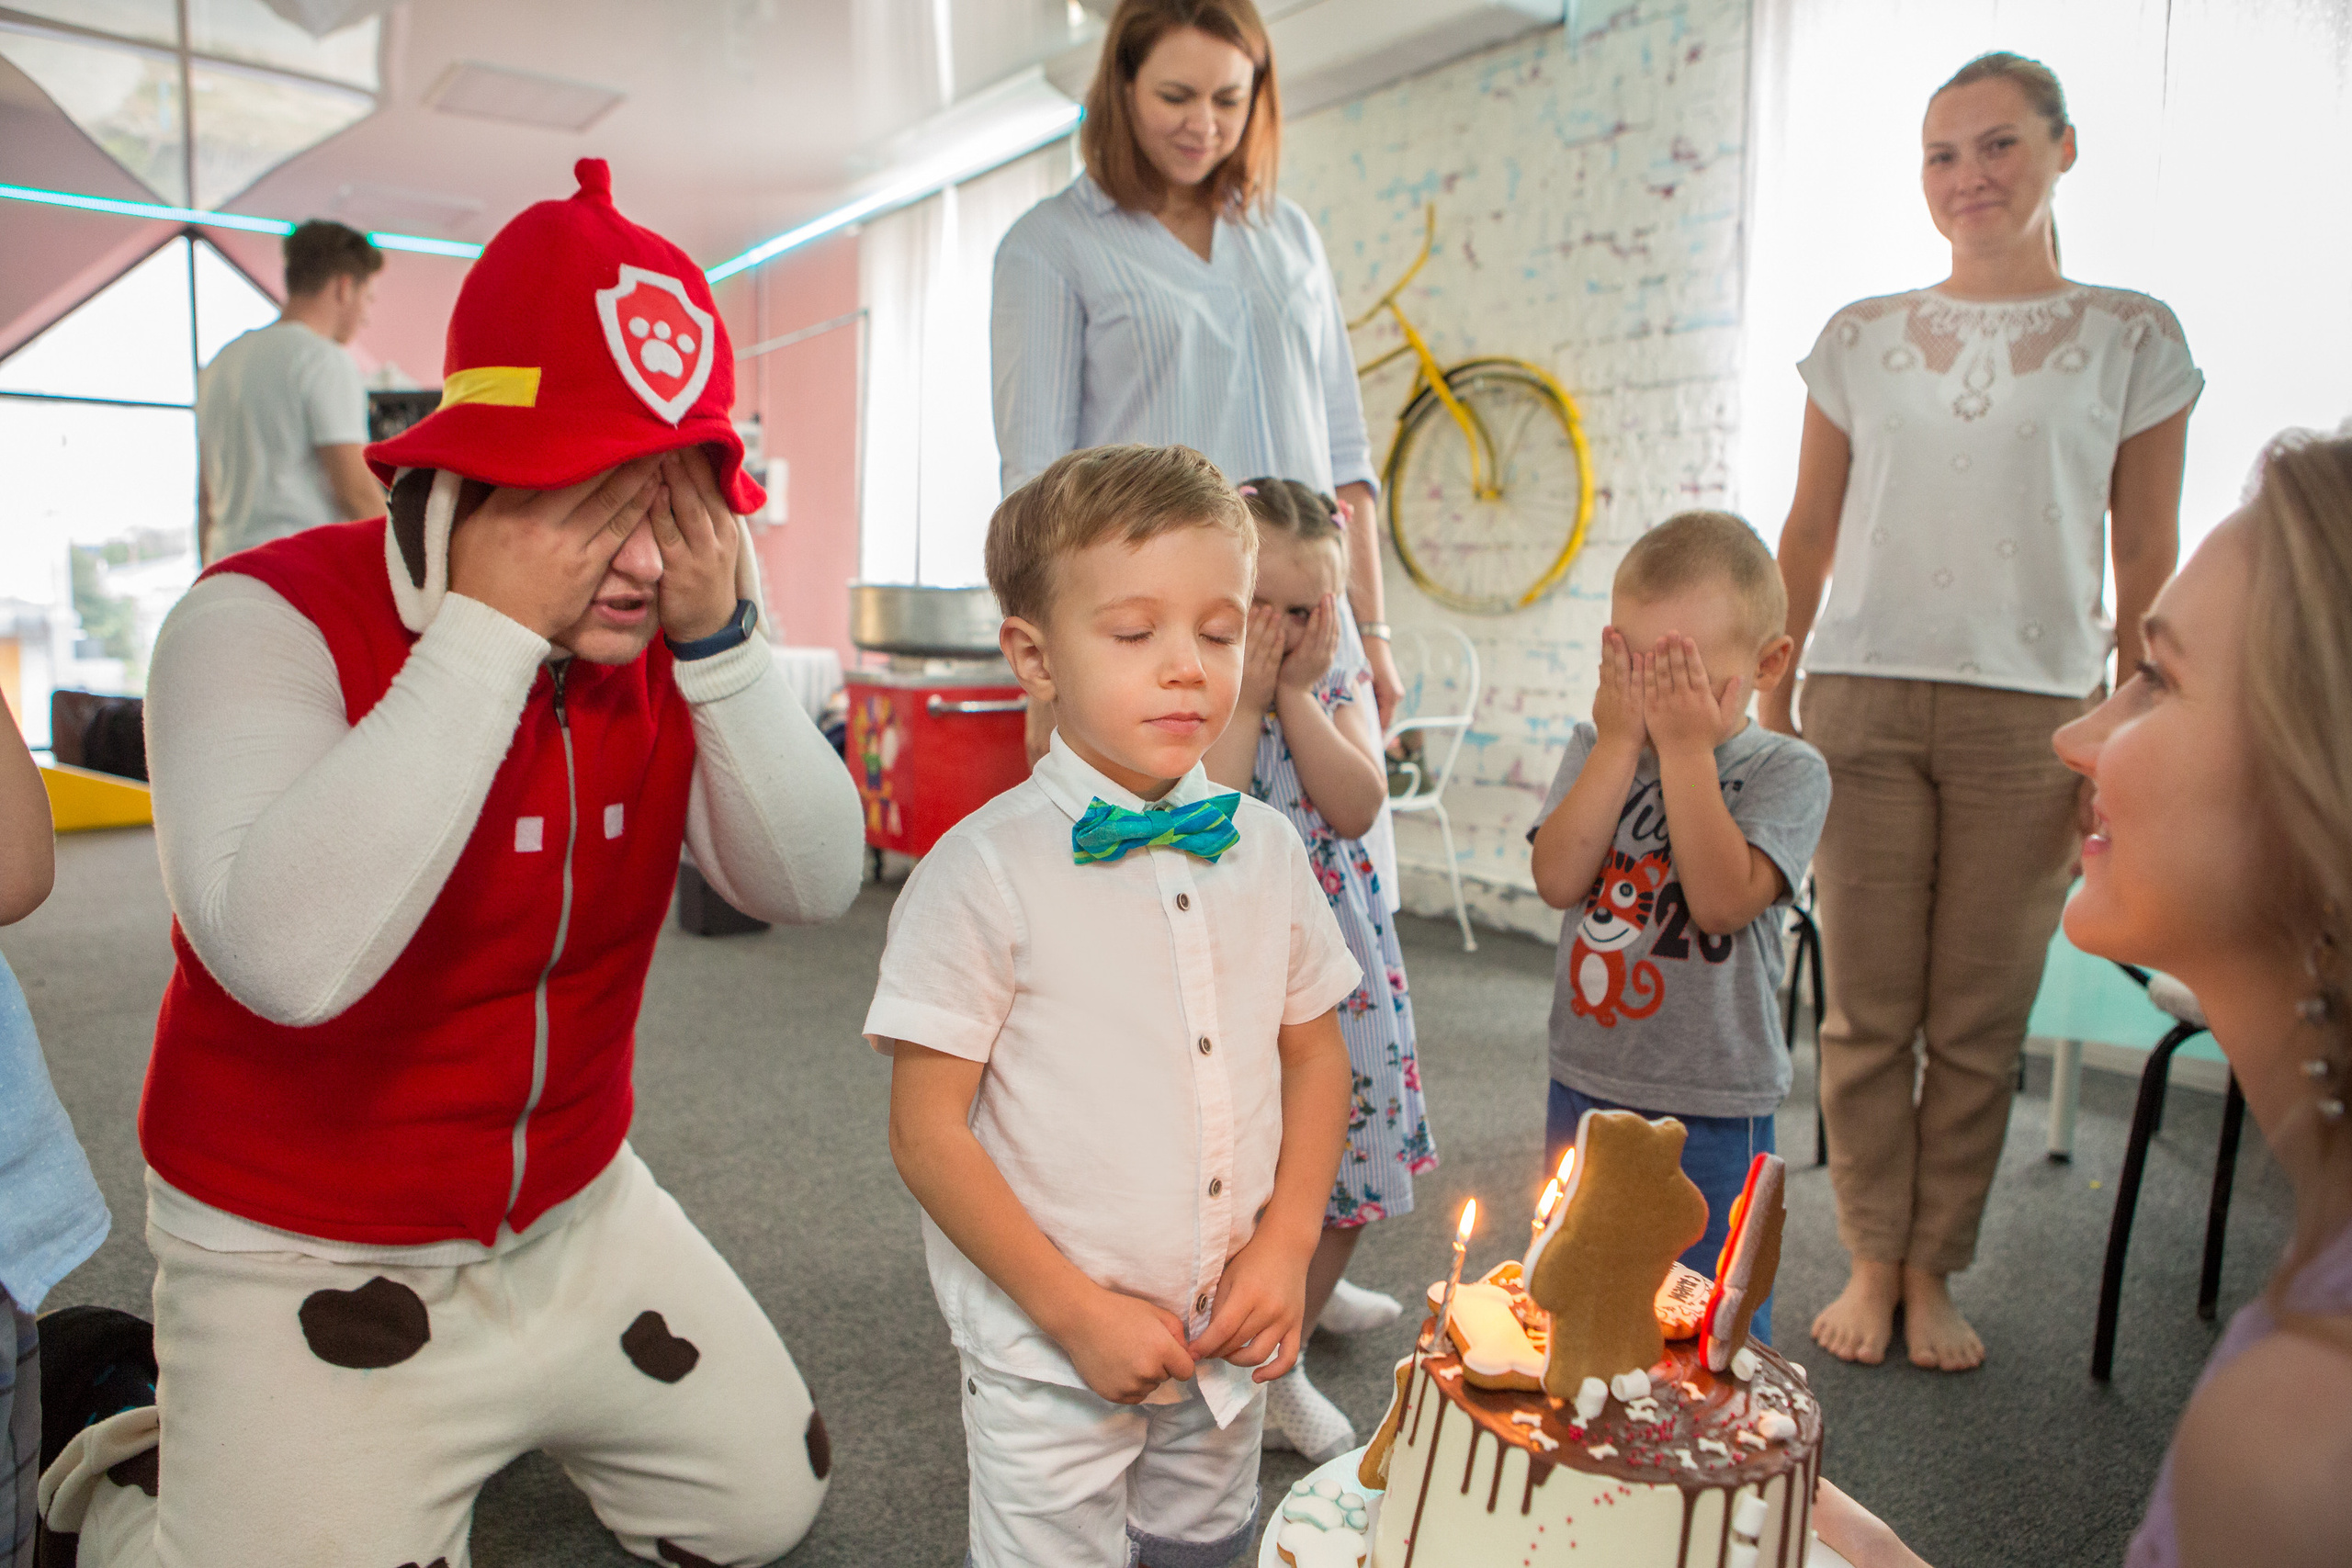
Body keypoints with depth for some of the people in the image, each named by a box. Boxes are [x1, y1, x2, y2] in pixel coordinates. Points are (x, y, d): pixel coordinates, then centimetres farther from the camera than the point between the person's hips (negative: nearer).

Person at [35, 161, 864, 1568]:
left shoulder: (669, 635, -7)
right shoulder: (267, 618, -22)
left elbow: (811, 884, -14)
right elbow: (293, 957, -38)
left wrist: (719, 635, -27)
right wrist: (491, 630, -36)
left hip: (580, 1214, 5)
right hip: (310, 1257, -5)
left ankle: (496, 1407, 34)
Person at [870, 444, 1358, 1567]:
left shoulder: (1266, 850, -1)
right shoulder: (985, 870, -17)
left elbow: (1314, 1054, 8)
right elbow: (927, 1133, -14)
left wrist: (1287, 1243, -3)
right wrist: (1076, 1310, -14)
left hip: (1228, 1347, 5)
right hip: (1046, 1358, -4)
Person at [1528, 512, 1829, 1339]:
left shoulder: (1787, 770, -7)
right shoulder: (1597, 748, 2)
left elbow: (1724, 899, -23)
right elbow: (1558, 879, -14)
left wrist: (1686, 747, -20)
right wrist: (1620, 739, -15)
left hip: (1712, 1111, -3)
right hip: (1585, 1088, 4)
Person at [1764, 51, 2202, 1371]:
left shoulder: (2133, 338, 7)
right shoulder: (1863, 337, 10)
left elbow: (2149, 560, 5)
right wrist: (1769, 700, 7)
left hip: (2029, 713, 0)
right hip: (1864, 701, 1)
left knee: (1981, 1020, 4)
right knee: (1868, 1009, 3)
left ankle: (1934, 1272, 20)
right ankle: (1873, 1262, 18)